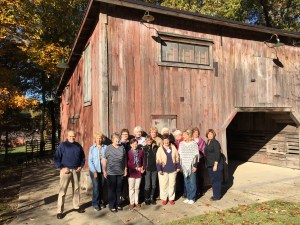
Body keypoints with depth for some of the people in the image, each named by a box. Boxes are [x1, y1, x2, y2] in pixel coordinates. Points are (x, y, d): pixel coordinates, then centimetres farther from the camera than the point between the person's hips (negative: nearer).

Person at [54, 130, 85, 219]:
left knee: (76, 189, 14)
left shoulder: (78, 145, 7)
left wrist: (81, 166, 1)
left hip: (76, 170, 4)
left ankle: (76, 206, 29)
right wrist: (61, 168, -15)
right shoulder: (62, 145, -5)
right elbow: (56, 158, -8)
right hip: (66, 170, -4)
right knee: (62, 191, -3)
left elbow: (83, 157, 14)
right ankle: (60, 211, 6)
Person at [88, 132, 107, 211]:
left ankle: (100, 202, 27)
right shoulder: (92, 148, -3)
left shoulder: (105, 147, -4)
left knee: (101, 187, 10)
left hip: (103, 170, 1)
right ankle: (95, 203, 14)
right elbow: (90, 161, -4)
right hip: (94, 170, -1)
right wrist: (94, 171, -9)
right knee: (96, 187, -3)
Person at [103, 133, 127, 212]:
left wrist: (125, 169, 10)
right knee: (112, 189, 6)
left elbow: (125, 159, 10)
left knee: (119, 189, 12)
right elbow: (105, 160, -4)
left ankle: (117, 204, 26)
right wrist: (104, 171, -7)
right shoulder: (108, 148, -5)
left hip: (120, 172, 4)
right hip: (111, 172, -3)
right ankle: (112, 206, 17)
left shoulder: (122, 148, 4)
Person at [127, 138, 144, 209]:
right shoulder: (128, 152, -5)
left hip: (139, 172, 3)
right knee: (131, 188, 4)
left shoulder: (140, 151, 4)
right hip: (131, 172, -2)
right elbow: (128, 163, -8)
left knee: (137, 188, 11)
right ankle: (132, 202, 16)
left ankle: (136, 202, 23)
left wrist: (142, 168, -4)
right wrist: (136, 168, -13)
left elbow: (143, 160, 10)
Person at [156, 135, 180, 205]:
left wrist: (178, 167, 5)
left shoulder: (173, 148, 3)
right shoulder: (160, 149, -4)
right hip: (164, 170, -2)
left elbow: (177, 158, 7)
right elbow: (158, 160, -6)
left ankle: (171, 198, 24)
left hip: (173, 170, 2)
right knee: (163, 185, 5)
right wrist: (159, 169, -11)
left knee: (172, 185, 10)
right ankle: (164, 198, 21)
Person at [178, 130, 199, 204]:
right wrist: (179, 165, 6)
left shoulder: (194, 144, -3)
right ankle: (188, 197, 20)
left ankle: (192, 198, 10)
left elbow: (196, 155, -4)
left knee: (192, 182, 0)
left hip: (192, 166, -3)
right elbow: (179, 155, 10)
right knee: (186, 182, 9)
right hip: (184, 166, 4)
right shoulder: (181, 143, 7)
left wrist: (195, 166, -9)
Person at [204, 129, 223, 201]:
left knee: (216, 180, -1)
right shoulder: (208, 142, 13)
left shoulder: (215, 142, -13)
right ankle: (215, 194, 26)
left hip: (215, 164, -8)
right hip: (210, 165, 8)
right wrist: (207, 164, 16)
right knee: (213, 180, 14)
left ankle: (217, 196, 10)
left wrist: (215, 164, -22)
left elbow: (218, 154, -18)